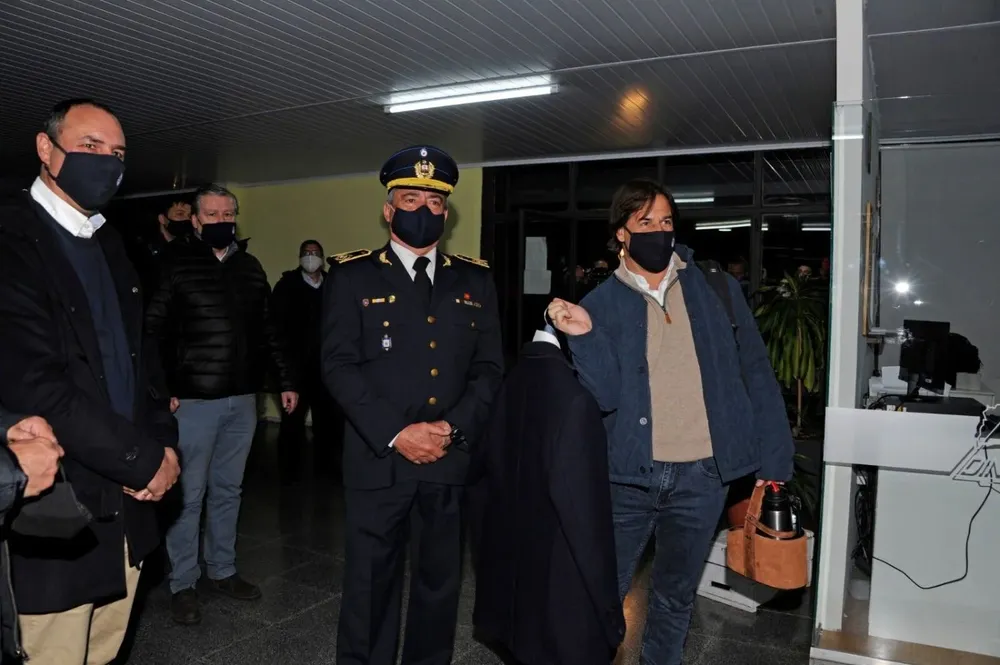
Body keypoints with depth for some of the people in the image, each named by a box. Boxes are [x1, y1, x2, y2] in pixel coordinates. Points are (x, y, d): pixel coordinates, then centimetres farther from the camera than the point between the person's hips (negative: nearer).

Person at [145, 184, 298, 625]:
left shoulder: (250, 267, 9)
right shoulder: (176, 265, -4)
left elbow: (267, 330, 13)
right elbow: (153, 331, -6)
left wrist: (286, 380, 11)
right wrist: (162, 388, -13)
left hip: (243, 397, 4)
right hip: (194, 398, -4)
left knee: (228, 489, 15)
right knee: (188, 494, 5)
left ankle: (223, 570, 29)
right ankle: (183, 584, 19)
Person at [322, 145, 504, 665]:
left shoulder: (475, 280, 9)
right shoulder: (353, 276, 2)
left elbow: (490, 369, 5)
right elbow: (339, 366, -7)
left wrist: (454, 428, -10)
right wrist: (396, 434, -15)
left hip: (454, 460, 3)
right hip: (379, 459, -2)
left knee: (442, 581, 15)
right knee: (371, 582, 10)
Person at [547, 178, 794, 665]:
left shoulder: (716, 288, 2)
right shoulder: (601, 304, -1)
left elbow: (756, 375, 5)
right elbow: (605, 396, -9)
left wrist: (772, 459, 2)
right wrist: (584, 336, -22)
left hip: (701, 476, 1)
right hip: (629, 475, -1)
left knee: (675, 597, 18)